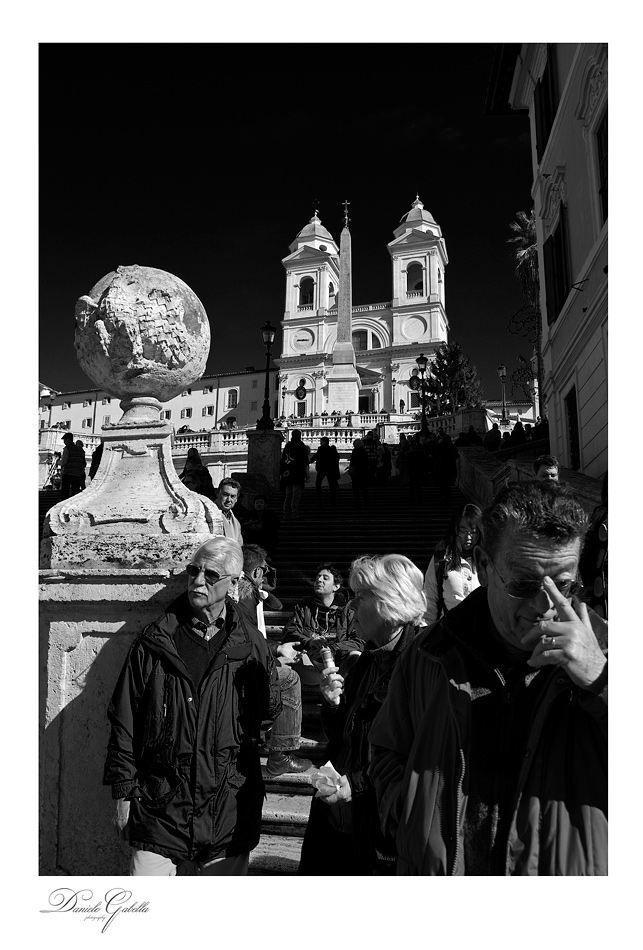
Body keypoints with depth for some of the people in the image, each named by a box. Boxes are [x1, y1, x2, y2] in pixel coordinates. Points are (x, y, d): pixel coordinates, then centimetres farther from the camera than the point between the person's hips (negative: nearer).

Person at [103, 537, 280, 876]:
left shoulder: (251, 645, -1)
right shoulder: (153, 642, -2)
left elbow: (268, 713, 10)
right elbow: (124, 722, 2)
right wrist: (124, 792, 1)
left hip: (229, 810, 1)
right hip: (159, 807, 0)